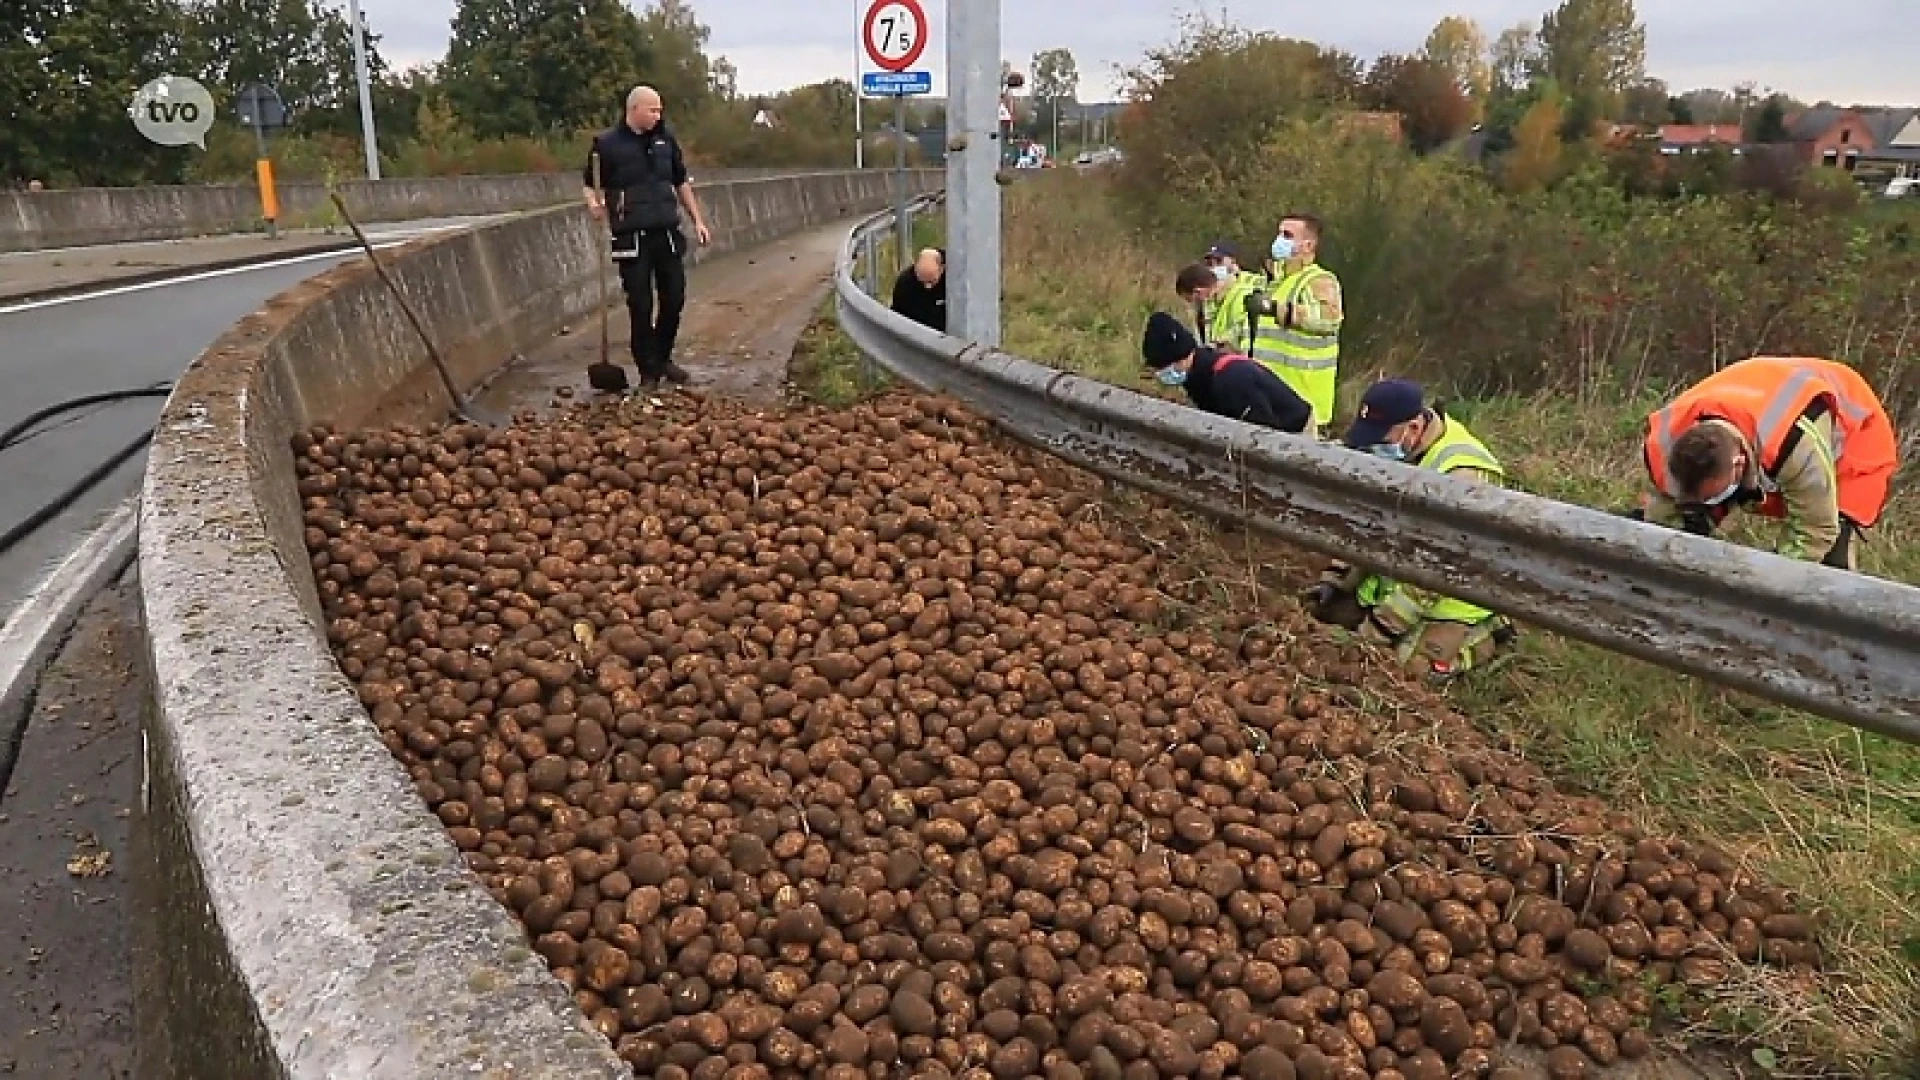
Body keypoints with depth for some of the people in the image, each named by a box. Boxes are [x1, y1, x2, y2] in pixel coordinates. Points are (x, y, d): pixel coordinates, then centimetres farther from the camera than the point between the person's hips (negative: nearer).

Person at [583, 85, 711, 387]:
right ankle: (648, 369, 10)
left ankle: (663, 358, 26)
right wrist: (594, 203, -20)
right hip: (632, 238, -4)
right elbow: (592, 186, 2)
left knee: (674, 298, 7)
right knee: (640, 305, -1)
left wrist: (698, 220, 15)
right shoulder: (607, 144, -4)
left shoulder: (665, 139, 9)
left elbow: (682, 183, 18)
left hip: (667, 232, 4)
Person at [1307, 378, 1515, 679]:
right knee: (1326, 609, -1)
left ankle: (1485, 635, 4)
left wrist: (1383, 626, -25)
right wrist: (1336, 579, 2)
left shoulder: (1462, 475, -29)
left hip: (1448, 602, -8)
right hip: (1396, 584, 8)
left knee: (1411, 666, -24)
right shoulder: (1398, 450, 0)